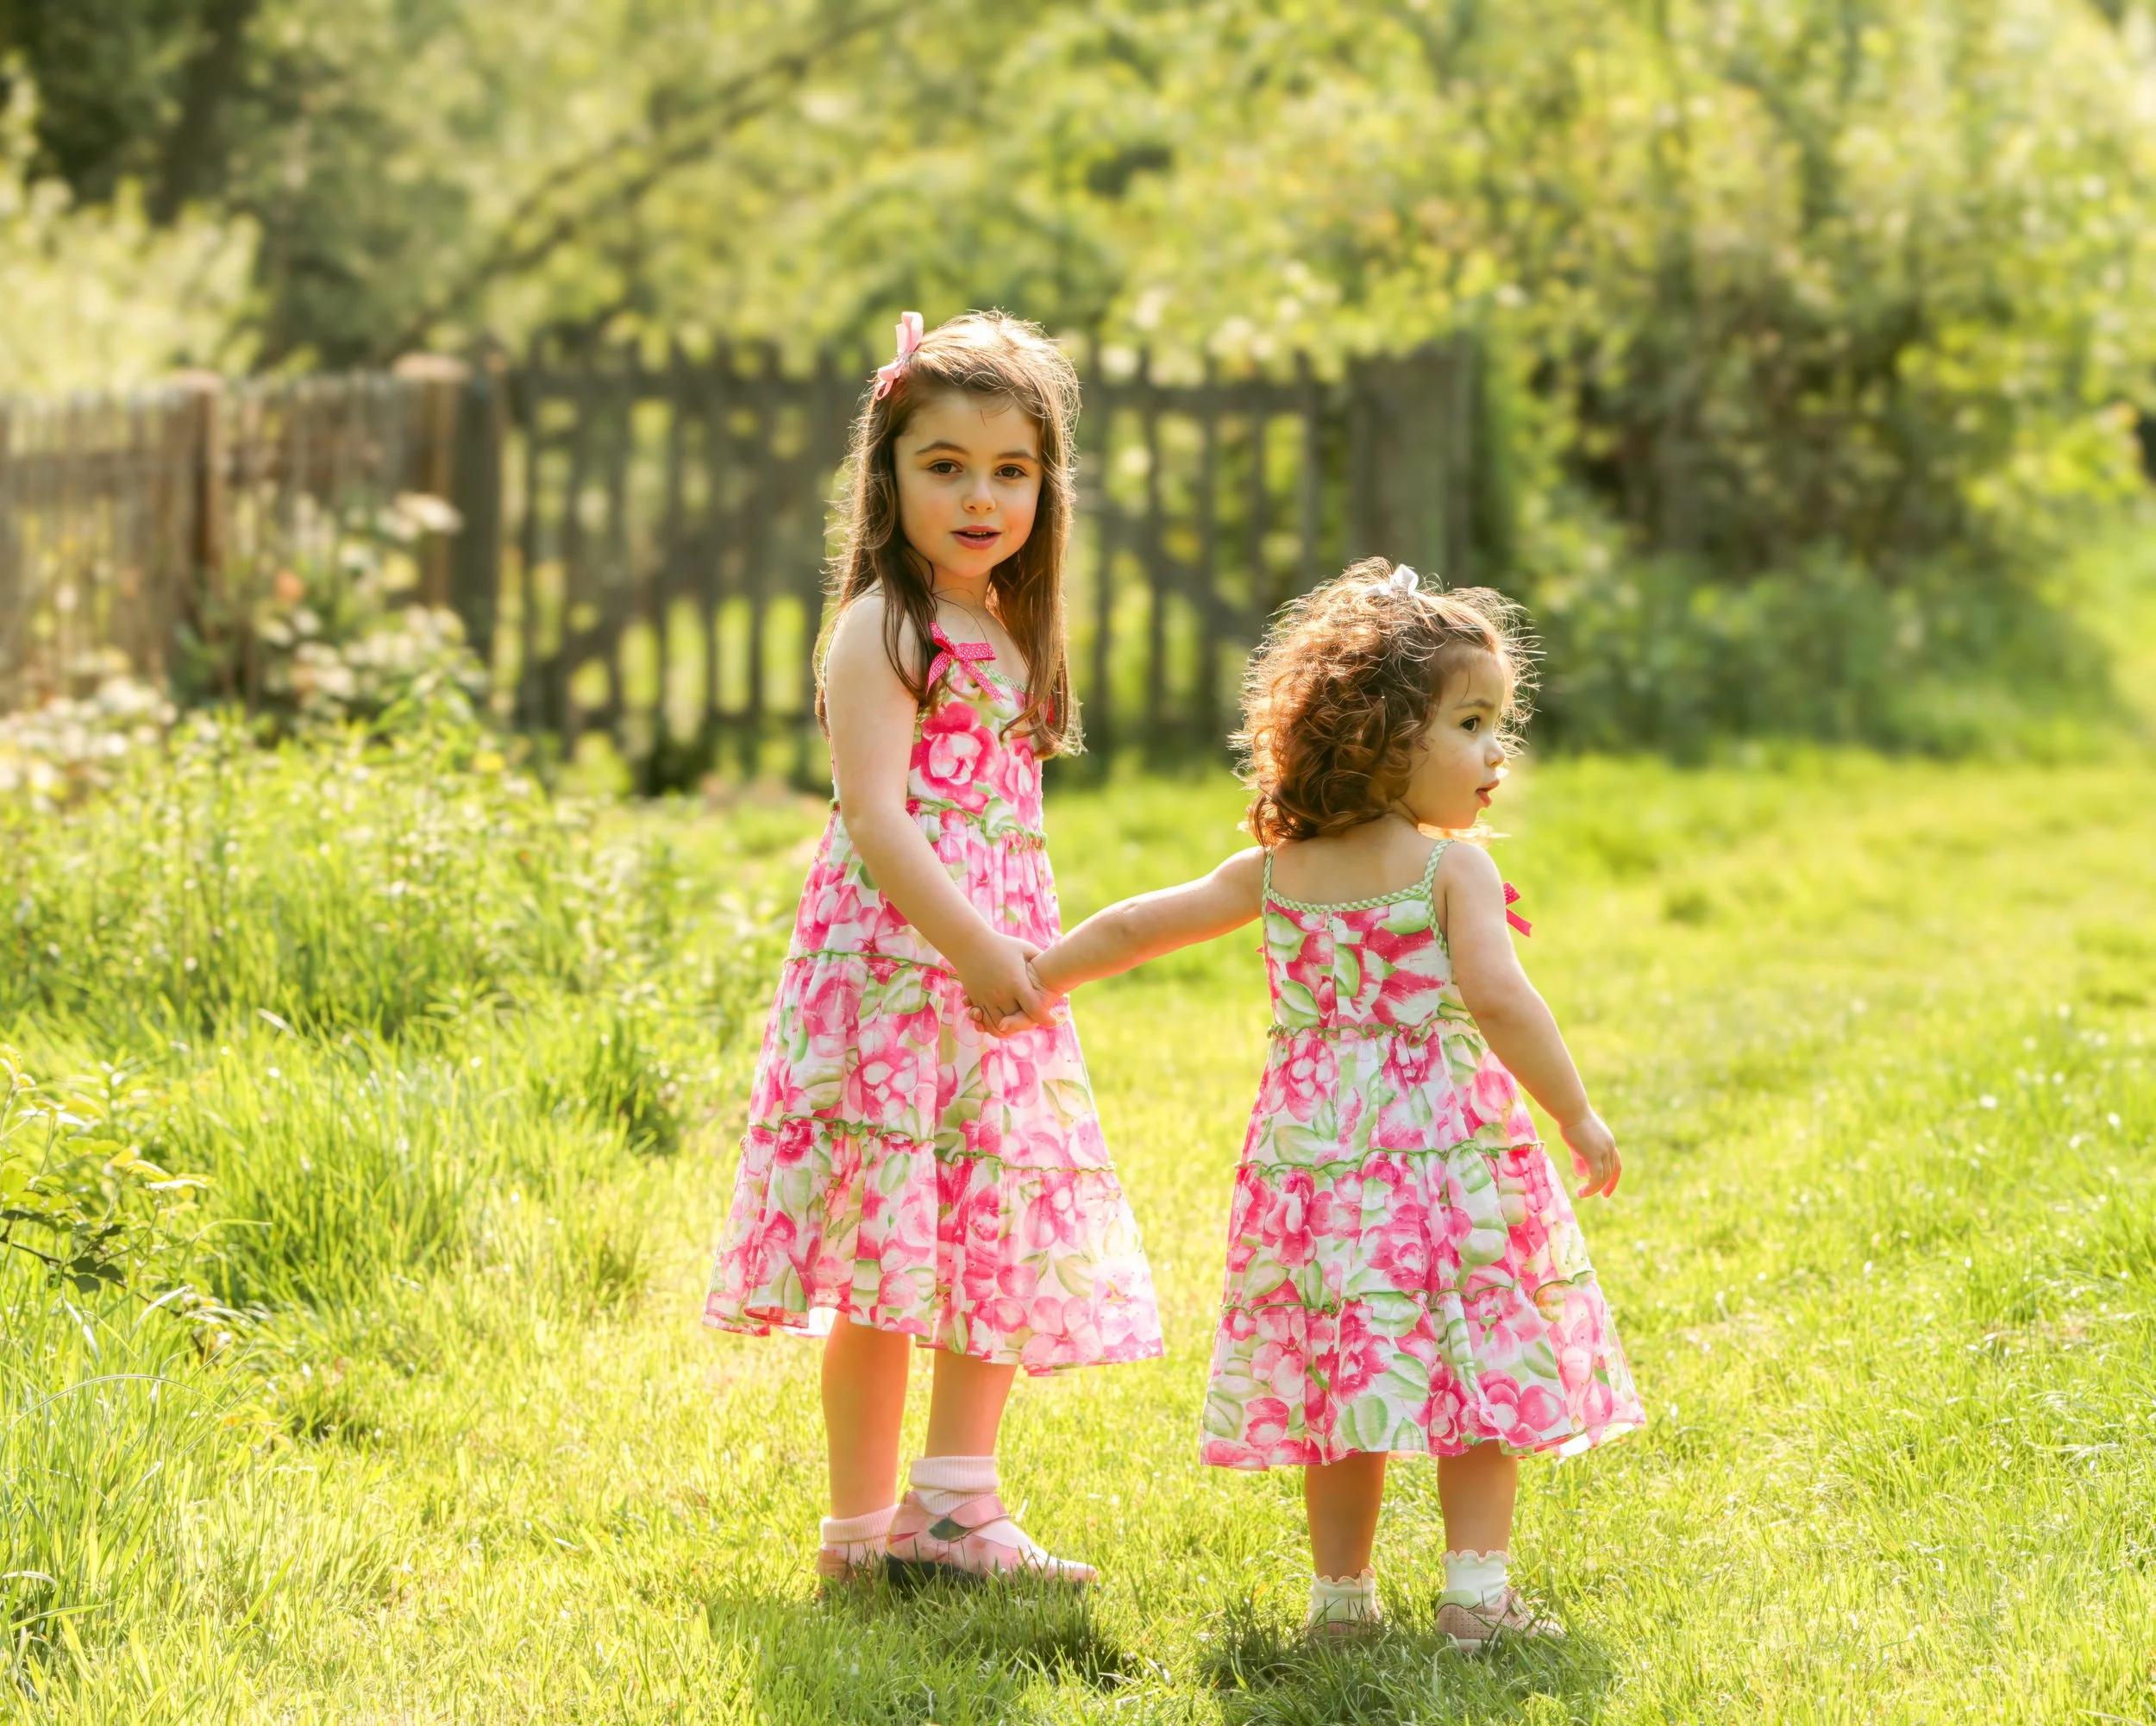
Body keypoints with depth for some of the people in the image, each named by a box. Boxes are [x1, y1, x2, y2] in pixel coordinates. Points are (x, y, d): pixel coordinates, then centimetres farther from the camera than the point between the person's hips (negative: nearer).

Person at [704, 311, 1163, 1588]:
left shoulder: (1010, 634, 17)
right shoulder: (882, 631, -8)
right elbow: (874, 819, -18)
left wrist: (1018, 958, 18)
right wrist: (972, 944, -25)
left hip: (995, 968, 8)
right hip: (893, 964, -8)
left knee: (1006, 1244, 6)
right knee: (887, 1248, -7)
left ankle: (954, 1505, 13)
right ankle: (863, 1526, -2)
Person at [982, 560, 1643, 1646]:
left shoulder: (1274, 872, 9)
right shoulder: (1453, 870, -8)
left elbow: (1139, 925, 16)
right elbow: (1496, 999, -20)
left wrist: (1032, 982, 30)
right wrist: (1576, 1115, -13)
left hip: (1314, 1151, 5)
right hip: (1448, 1148, -5)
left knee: (1341, 1383, 11)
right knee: (1479, 1378, 2)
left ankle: (1340, 1594, 16)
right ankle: (1477, 1591, 0)